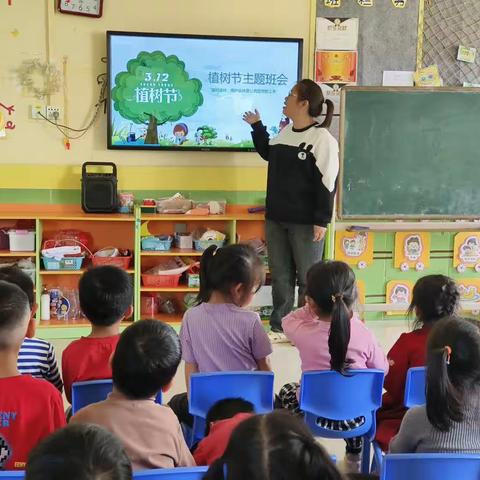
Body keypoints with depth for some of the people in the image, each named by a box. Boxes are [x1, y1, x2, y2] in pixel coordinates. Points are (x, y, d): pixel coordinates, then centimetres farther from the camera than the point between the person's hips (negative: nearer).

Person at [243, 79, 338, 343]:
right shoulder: (285, 132, 9)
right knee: (280, 275, 13)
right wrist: (257, 126, 24)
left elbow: (328, 182, -15)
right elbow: (268, 154, 30)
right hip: (276, 217, 7)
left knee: (308, 278, 5)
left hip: (305, 222, -7)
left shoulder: (323, 138, -13)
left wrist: (322, 220, -18)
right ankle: (279, 327, 23)